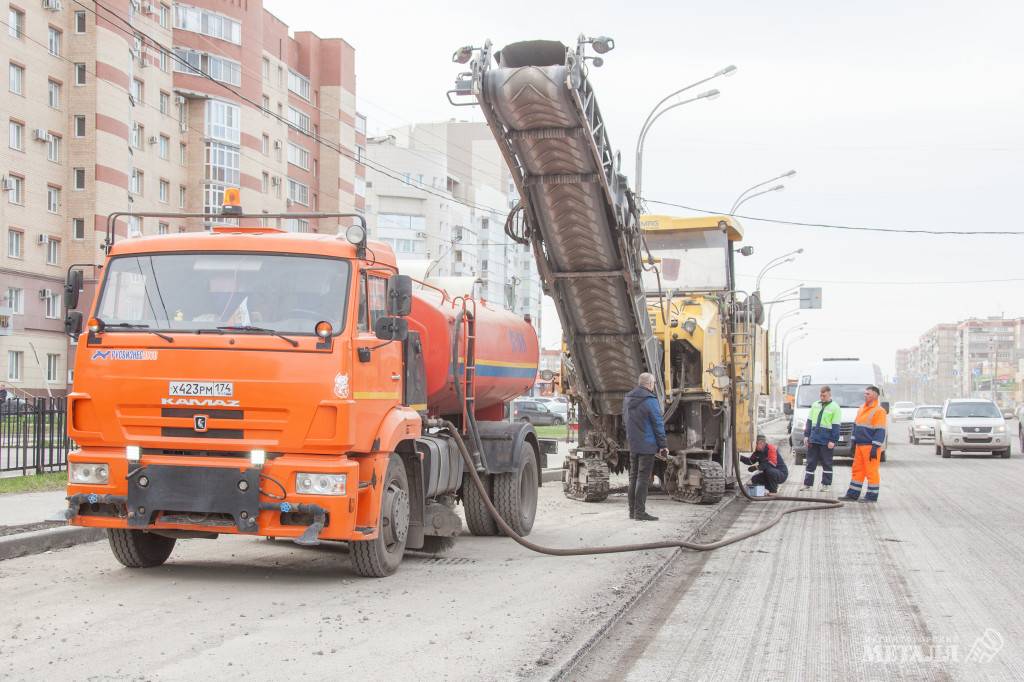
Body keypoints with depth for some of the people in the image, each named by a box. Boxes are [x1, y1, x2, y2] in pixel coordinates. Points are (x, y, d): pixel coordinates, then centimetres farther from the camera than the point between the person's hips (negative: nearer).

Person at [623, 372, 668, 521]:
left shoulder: (627, 399, 10)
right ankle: (640, 512, -6)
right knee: (643, 477, -5)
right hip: (647, 445, -7)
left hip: (632, 445, 8)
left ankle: (632, 510, 18)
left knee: (634, 476, 14)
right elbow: (658, 424, -13)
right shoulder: (650, 401, -15)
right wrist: (663, 445, -8)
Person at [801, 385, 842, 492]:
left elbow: (836, 426, -7)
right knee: (810, 462, 6)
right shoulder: (815, 405, 12)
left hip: (826, 441, -5)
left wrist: (833, 441, -13)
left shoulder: (834, 408, -3)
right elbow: (809, 421, 16)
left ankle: (826, 485, 12)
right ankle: (807, 484, 11)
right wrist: (806, 435, 9)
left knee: (826, 463, 4)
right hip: (813, 439, 5)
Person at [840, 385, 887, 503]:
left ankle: (872, 496, 5)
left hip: (870, 446, -8)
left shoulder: (878, 411, -12)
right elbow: (856, 426, 22)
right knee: (857, 470, 11)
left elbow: (880, 431, -16)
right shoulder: (861, 409, 15)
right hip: (860, 445, 8)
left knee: (871, 471, -2)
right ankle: (853, 494, 16)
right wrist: (854, 442, 18)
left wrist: (875, 448, -20)